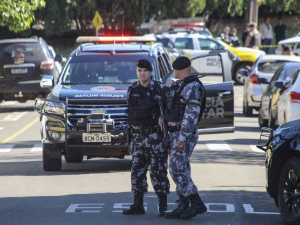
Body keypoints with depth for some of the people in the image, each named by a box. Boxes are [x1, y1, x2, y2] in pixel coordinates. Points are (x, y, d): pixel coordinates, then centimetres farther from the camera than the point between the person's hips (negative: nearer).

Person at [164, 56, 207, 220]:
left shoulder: (192, 87, -17)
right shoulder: (181, 86, 15)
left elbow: (192, 114, -23)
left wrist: (182, 138, -26)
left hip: (184, 135, -10)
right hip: (176, 134, 10)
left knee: (177, 170, -14)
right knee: (180, 170, 7)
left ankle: (196, 203, -12)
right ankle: (183, 207, 8)